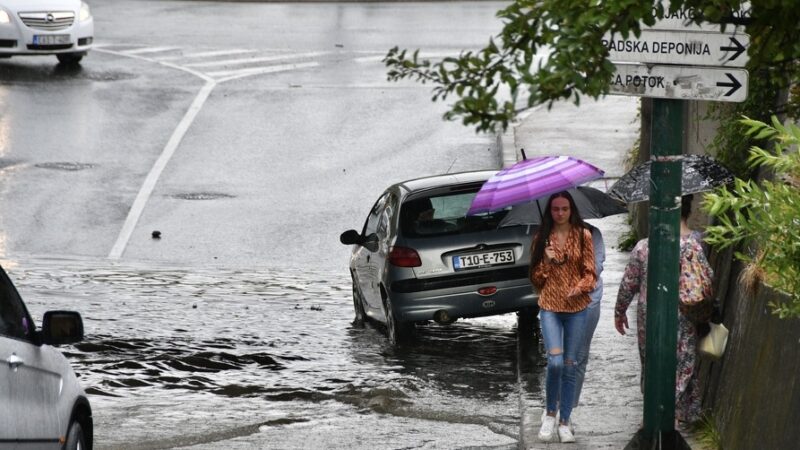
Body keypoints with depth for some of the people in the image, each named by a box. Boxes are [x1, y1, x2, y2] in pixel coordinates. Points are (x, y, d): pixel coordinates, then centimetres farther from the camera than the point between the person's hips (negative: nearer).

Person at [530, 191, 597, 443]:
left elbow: (590, 272, 2)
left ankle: (565, 422, 11)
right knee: (555, 362, -16)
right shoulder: (542, 238, 6)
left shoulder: (583, 235, 3)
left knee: (570, 366, 3)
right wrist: (546, 260, -9)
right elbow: (536, 278, 9)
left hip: (576, 308, 0)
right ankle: (550, 413, 4)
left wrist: (579, 288, -18)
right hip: (550, 306, 0)